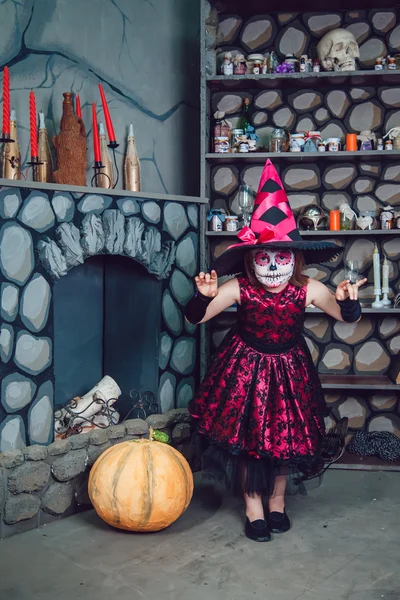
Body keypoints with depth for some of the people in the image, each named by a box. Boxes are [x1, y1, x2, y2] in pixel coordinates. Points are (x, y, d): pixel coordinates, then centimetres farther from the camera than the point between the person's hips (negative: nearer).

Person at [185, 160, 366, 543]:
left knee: (286, 436, 9)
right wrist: (203, 296, -39)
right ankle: (253, 508, 24)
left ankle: (277, 502, 34)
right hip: (246, 367, -1)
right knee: (245, 436, 3)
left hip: (287, 368, 1)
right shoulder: (239, 288, -22)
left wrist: (347, 300, -35)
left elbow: (347, 316, -12)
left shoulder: (308, 290, -19)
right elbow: (194, 318, -17)